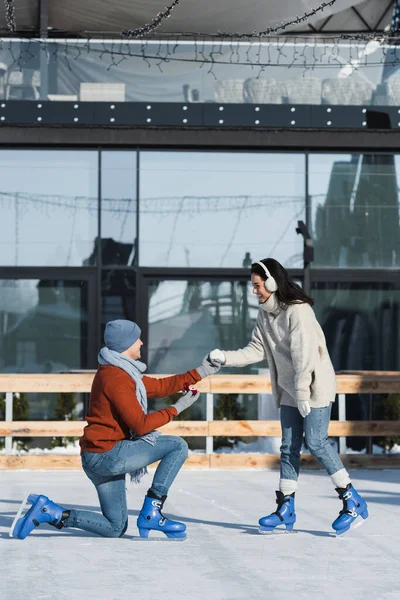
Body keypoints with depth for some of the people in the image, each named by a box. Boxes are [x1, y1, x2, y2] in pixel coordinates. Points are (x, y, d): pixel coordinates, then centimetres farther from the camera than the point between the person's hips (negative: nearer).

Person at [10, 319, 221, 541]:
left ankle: (49, 511, 6)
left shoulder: (123, 371, 13)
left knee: (115, 528, 17)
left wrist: (199, 373, 18)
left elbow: (158, 387, 19)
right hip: (106, 454, -10)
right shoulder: (117, 378, -18)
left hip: (99, 459, 10)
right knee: (178, 446, -8)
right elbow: (140, 425, -18)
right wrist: (176, 409, -10)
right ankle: (151, 512, -8)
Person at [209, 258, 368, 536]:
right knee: (289, 446, 6)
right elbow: (257, 350, 7)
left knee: (316, 442, -12)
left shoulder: (298, 310, -18)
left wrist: (302, 392, -23)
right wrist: (226, 358, -6)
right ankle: (286, 509, 10)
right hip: (289, 390, 8)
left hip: (315, 386, -8)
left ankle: (353, 501, -2)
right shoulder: (265, 314, 8)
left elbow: (303, 353, -21)